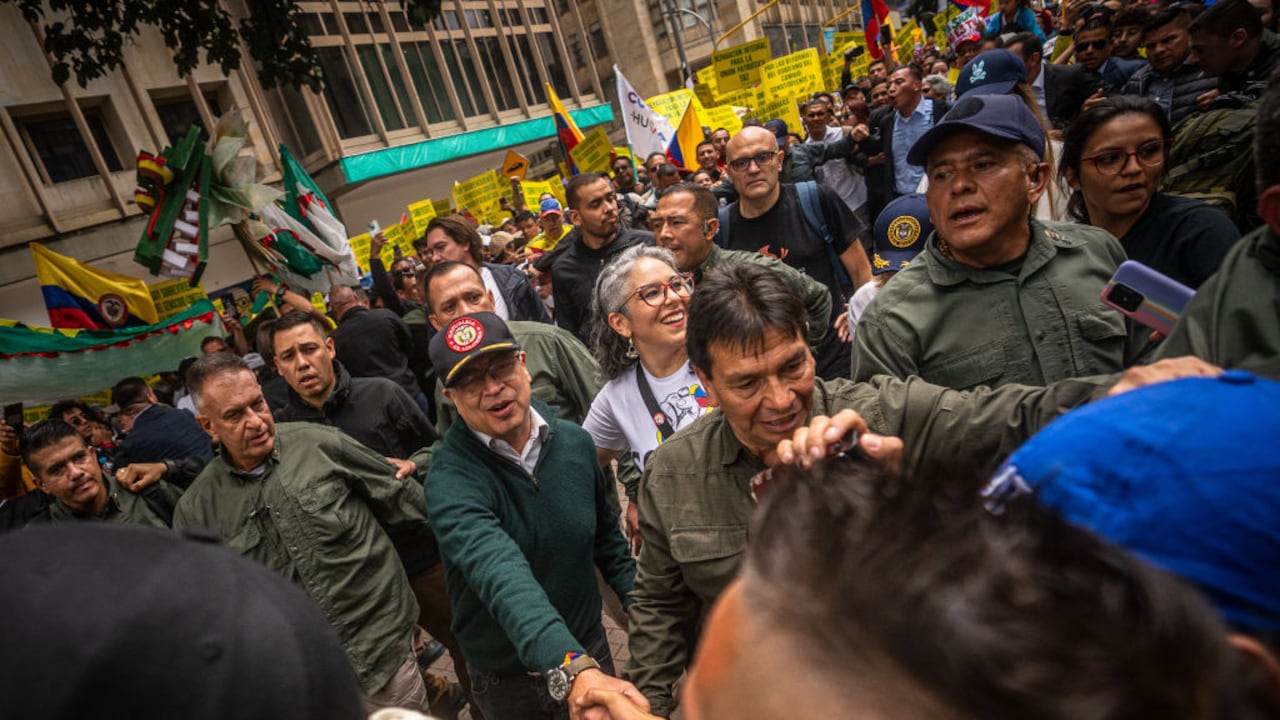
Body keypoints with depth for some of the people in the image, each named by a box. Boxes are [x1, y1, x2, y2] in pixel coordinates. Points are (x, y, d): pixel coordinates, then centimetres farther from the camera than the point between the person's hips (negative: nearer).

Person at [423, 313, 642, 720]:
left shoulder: (575, 442, -9)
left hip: (589, 647, 3)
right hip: (508, 679, -3)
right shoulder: (451, 479, -25)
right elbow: (502, 576, -41)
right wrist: (574, 671, -54)